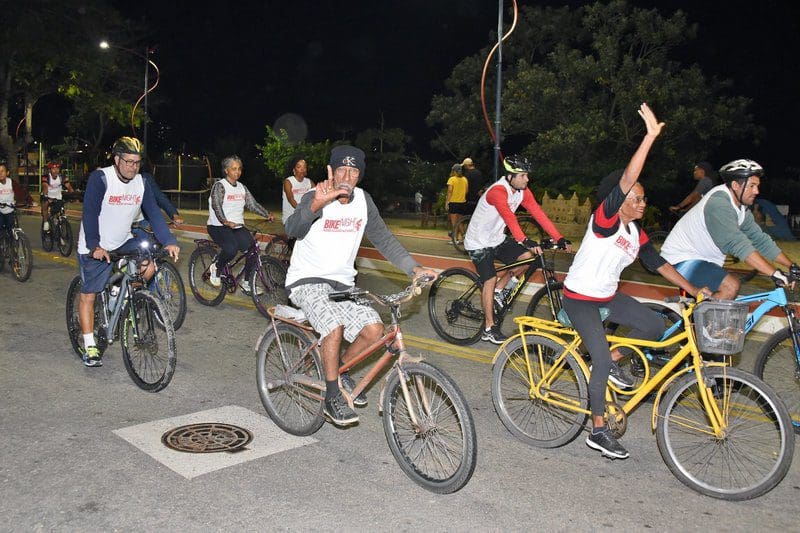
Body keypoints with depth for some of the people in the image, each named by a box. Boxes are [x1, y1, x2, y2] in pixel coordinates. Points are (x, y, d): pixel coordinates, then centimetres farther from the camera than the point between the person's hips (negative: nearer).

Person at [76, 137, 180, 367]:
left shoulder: (141, 182, -4)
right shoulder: (100, 178, -19)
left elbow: (153, 213, -7)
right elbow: (90, 214, -24)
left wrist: (168, 242, -19)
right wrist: (94, 246, -34)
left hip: (123, 242, 4)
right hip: (95, 247, -4)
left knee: (149, 266, -17)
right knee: (88, 295, 0)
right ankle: (89, 347, 11)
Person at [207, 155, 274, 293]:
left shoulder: (242, 188, 14)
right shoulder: (219, 186, -7)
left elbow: (253, 204, 7)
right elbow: (216, 206, -21)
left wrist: (268, 215, -9)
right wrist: (225, 222, -38)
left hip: (237, 226, 6)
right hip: (218, 226, -6)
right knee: (231, 249, -31)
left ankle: (247, 283, 3)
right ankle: (216, 268, 0)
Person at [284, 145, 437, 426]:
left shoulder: (363, 200, 2)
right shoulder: (315, 197, -14)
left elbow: (384, 238, 7)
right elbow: (293, 229, -33)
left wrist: (414, 268, -5)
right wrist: (316, 204, -52)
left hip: (342, 282, 5)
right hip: (307, 280, -5)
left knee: (374, 329, -14)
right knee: (335, 327, -30)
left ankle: (340, 368, 15)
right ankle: (332, 398, -11)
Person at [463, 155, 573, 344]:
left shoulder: (523, 191, -5)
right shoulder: (498, 191, -30)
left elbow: (538, 213, -10)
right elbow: (509, 217, -46)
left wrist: (559, 238, -18)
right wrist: (525, 241, -58)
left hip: (497, 239, 8)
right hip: (478, 243, -7)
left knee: (527, 257, -7)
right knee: (490, 280, -13)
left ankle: (499, 290, 12)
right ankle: (489, 329, -3)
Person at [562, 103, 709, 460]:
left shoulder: (637, 235, 2)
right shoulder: (604, 220, -21)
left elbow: (658, 264, 11)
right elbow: (625, 182, -33)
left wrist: (693, 290, 5)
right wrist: (650, 136, -35)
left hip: (608, 297, 8)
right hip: (580, 299, -8)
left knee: (655, 326, -2)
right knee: (601, 360, -14)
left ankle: (613, 361, 18)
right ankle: (598, 432, -1)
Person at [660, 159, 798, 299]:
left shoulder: (741, 208, 5)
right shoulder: (718, 203, -25)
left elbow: (760, 239, 7)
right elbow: (737, 243, -35)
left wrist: (792, 266, 0)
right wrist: (775, 273, -38)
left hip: (704, 260, 10)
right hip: (683, 261, -10)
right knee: (731, 286, -25)